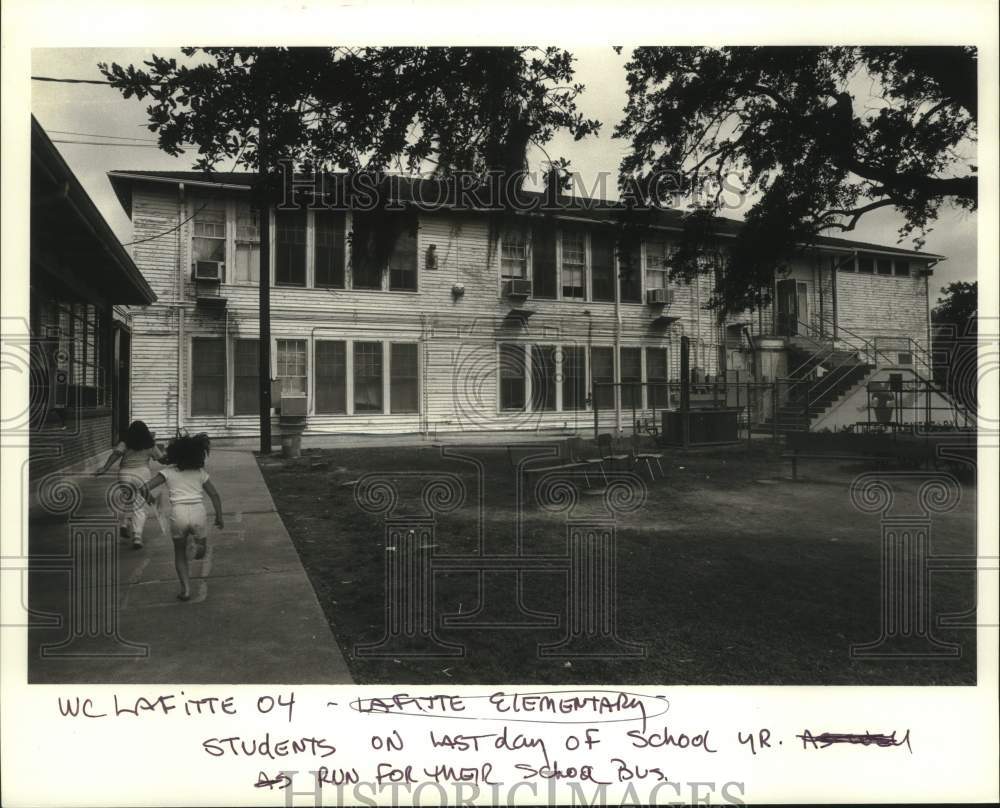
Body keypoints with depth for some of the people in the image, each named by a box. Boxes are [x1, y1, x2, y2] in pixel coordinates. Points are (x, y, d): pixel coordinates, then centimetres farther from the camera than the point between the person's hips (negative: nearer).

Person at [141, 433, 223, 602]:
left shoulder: (168, 471, 9)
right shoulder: (200, 472, 12)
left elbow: (146, 487, -6)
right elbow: (215, 496, 10)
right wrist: (219, 517, 15)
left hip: (178, 514, 0)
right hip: (198, 513, 0)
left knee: (180, 553, 18)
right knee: (202, 548, 23)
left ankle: (186, 589, 8)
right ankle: (200, 545, -10)